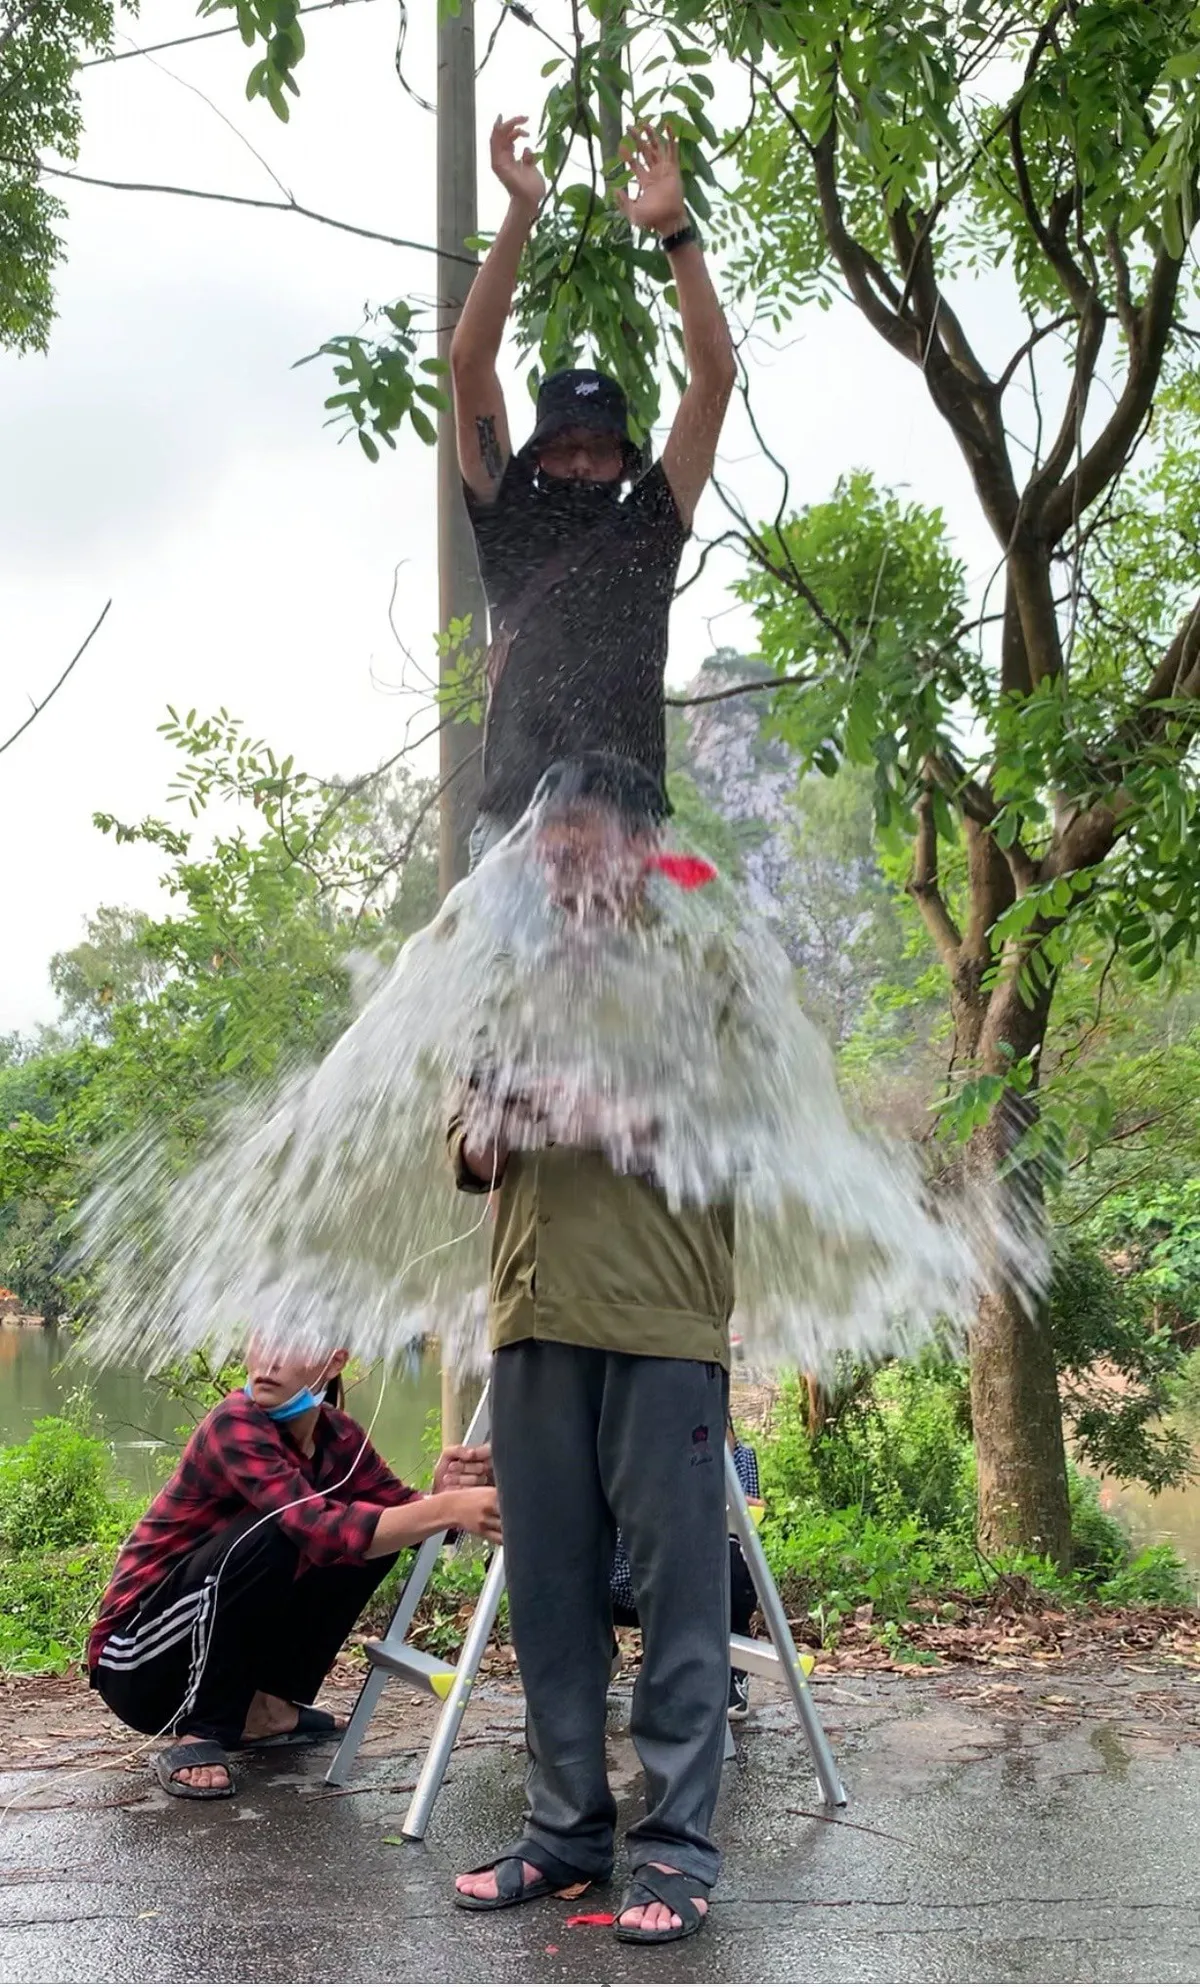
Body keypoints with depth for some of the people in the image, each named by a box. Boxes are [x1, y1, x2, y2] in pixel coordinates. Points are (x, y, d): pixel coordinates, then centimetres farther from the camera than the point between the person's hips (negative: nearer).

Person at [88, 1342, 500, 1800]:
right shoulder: (235, 1426, -25)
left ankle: (266, 1708, 4)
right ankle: (198, 1736, -16)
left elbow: (401, 1510, -9)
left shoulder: (336, 1436, -3)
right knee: (270, 1533, -30)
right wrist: (447, 1508, -46)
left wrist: (443, 1496, -31)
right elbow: (322, 1530, -38)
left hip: (217, 1647, 7)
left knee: (375, 1530, -5)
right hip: (137, 1661, -7)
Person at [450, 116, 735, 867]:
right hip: (515, 824, -1)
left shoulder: (648, 531, 18)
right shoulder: (508, 527, 17)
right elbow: (470, 366, 12)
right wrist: (521, 217, 7)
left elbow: (715, 377, 14)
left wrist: (675, 231, 8)